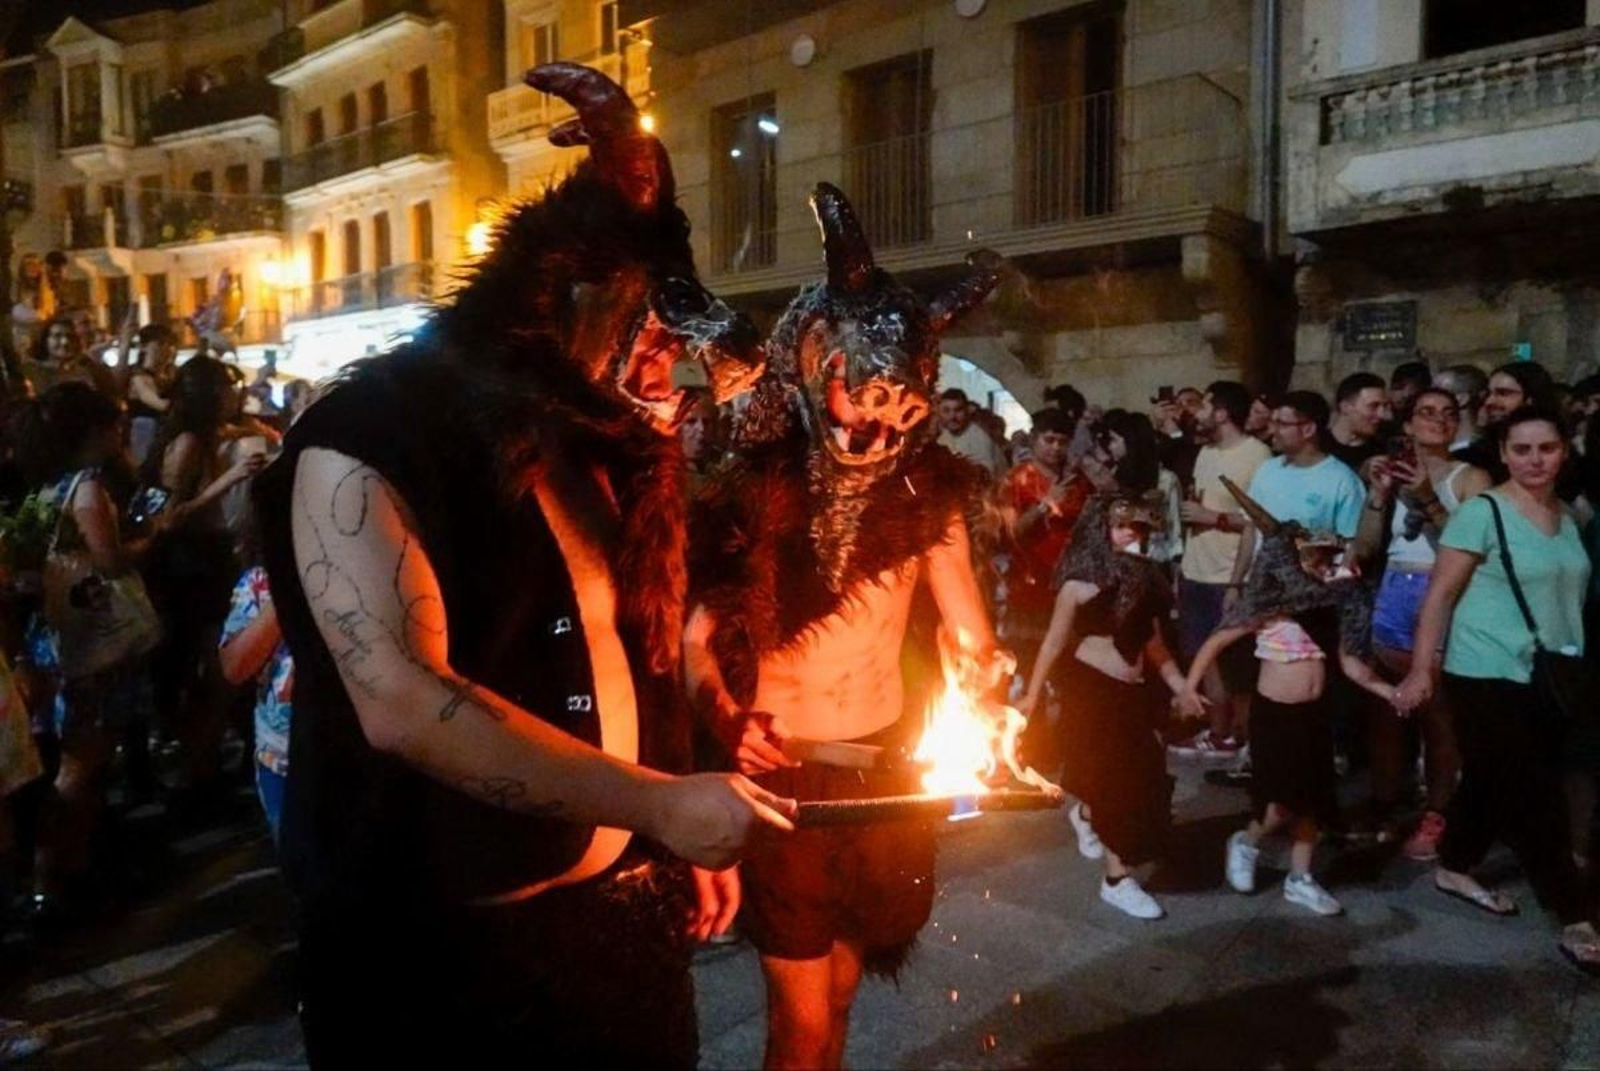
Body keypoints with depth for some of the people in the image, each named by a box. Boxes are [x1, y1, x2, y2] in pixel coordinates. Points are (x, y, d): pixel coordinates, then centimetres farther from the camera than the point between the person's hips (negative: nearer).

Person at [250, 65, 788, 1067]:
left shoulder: (598, 434, 7)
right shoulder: (368, 439, -17)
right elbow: (402, 704, -27)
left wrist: (686, 833, 9)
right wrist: (656, 802, -25)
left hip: (620, 909, 7)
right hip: (440, 945, -6)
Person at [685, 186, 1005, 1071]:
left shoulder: (925, 491, -5)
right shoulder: (757, 492, -14)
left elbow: (970, 638, -7)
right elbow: (697, 636, -15)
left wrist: (986, 672, -28)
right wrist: (727, 721, -33)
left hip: (883, 766, 4)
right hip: (781, 772, -3)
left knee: (840, 995, 21)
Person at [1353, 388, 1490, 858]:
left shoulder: (1471, 477, 0)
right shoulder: (1395, 471, 12)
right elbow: (1365, 548, 8)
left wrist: (1428, 500, -19)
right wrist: (1378, 493, -3)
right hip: (1393, 599, 5)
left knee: (1438, 714, -3)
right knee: (1385, 708, 11)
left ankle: (1435, 816, 7)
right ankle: (1382, 803, 24)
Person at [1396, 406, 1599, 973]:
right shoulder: (1482, 513, -12)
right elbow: (1440, 595, -13)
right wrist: (1421, 671, -16)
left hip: (1549, 677, 7)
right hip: (1489, 675, -7)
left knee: (1494, 782, 17)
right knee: (1534, 797, -3)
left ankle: (1455, 868, 34)